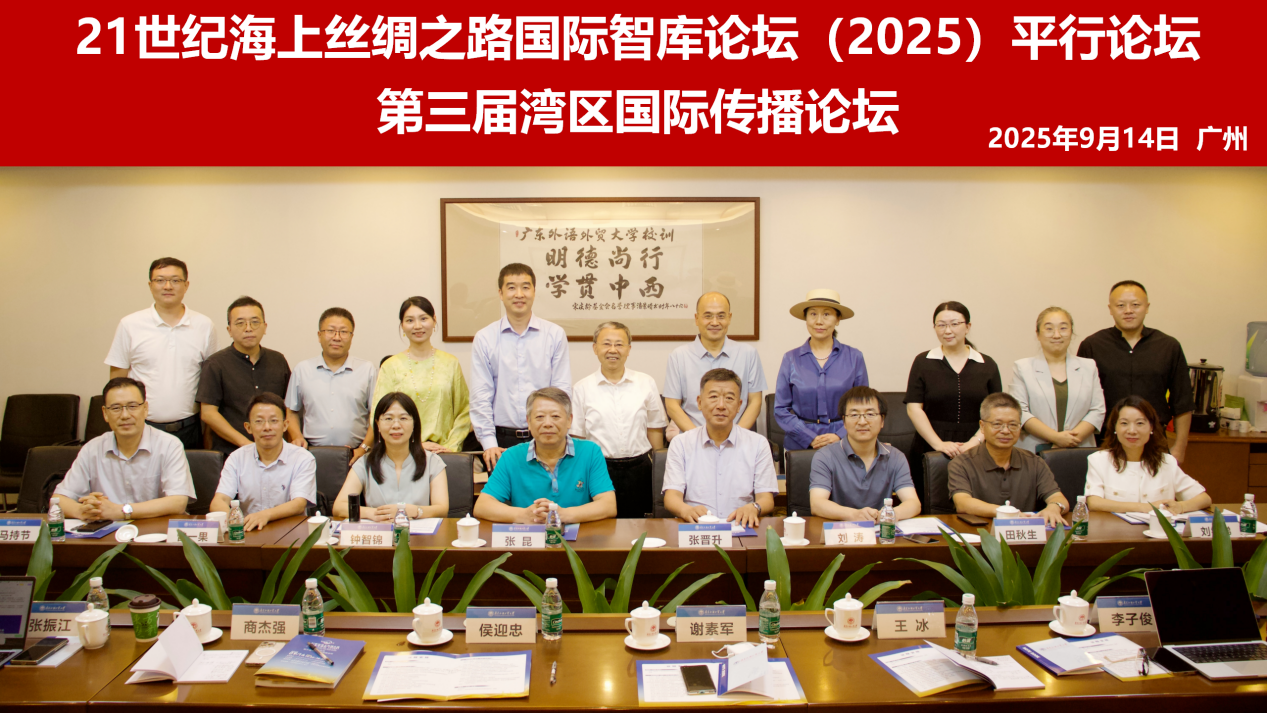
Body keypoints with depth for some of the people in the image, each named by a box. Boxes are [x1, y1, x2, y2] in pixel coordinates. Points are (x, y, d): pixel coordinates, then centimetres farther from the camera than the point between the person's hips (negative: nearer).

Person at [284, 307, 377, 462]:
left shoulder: (367, 370, 9)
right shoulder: (302, 369, 14)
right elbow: (291, 412, 19)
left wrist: (364, 448, -5)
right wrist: (297, 437, 2)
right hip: (312, 453, 1)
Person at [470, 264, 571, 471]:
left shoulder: (555, 334, 4)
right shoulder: (484, 338, 5)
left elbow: (563, 390, 3)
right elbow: (480, 396, 2)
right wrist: (489, 443, -6)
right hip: (502, 439, 0)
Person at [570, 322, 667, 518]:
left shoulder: (646, 384, 7)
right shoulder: (582, 389, 4)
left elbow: (655, 429, 9)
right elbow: (577, 437, 5)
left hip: (638, 470, 1)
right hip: (598, 470, -1)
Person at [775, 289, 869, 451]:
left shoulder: (854, 357, 3)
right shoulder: (791, 359, 2)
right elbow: (781, 410, 1)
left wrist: (841, 436, -9)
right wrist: (811, 438, -9)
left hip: (844, 442, 0)